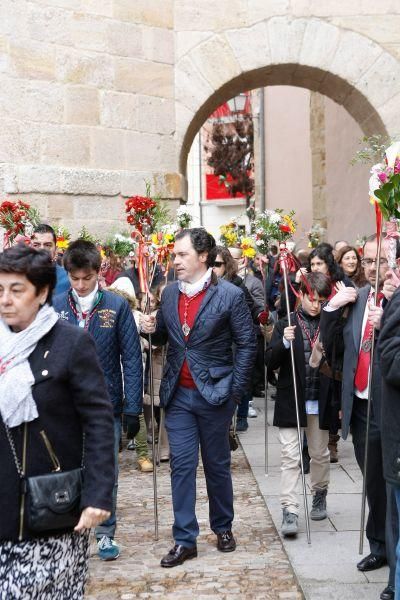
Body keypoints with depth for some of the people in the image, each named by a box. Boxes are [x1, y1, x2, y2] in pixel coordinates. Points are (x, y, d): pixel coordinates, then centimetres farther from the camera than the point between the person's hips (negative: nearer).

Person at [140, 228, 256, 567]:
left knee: (217, 465, 11)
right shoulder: (169, 293, 5)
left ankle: (223, 527, 30)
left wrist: (236, 391, -9)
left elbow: (247, 344, -5)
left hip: (214, 393, -3)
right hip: (178, 395, 3)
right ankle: (185, 540, 9)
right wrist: (152, 330, -7)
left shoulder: (229, 295, -8)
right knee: (182, 465, 3)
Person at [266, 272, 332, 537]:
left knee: (320, 453, 17)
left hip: (320, 403, 2)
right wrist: (285, 343, -24)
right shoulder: (286, 325, -2)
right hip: (291, 402, -2)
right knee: (290, 457, -4)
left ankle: (320, 495, 39)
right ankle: (290, 511, -3)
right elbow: (270, 362, -6)